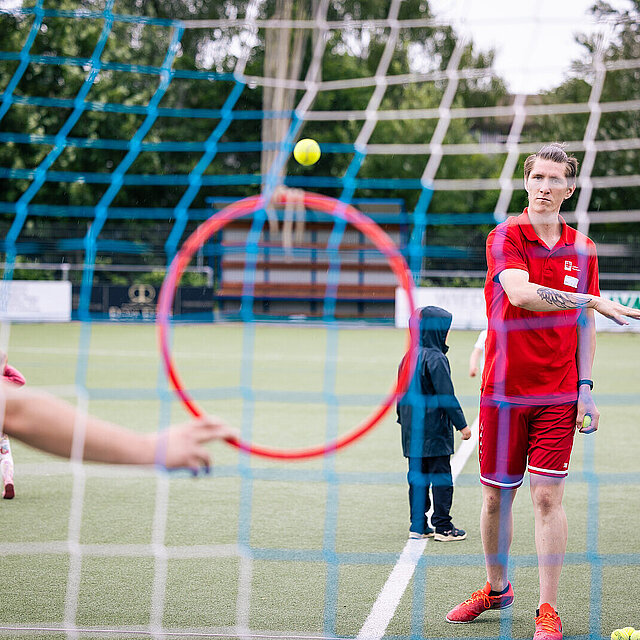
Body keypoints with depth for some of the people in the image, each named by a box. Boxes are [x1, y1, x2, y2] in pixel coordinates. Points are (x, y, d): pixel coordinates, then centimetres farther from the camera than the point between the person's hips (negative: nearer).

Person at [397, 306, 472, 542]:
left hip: (412, 431, 8)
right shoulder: (436, 359, -14)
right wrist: (461, 424, -10)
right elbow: (446, 396, -16)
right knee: (441, 477, -1)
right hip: (435, 430, -7)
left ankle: (418, 525, 13)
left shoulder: (408, 358, 10)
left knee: (417, 477, 10)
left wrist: (403, 420, 26)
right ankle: (443, 527, 1)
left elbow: (402, 394, 16)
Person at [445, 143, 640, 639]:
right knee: (497, 496, 8)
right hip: (503, 389, -1)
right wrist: (592, 301, -27)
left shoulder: (582, 249, 7)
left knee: (548, 496, -5)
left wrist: (585, 386, 3)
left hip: (558, 393, 1)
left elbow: (584, 326, 12)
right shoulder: (505, 237, -5)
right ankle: (497, 589, 29)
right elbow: (519, 293, -23)